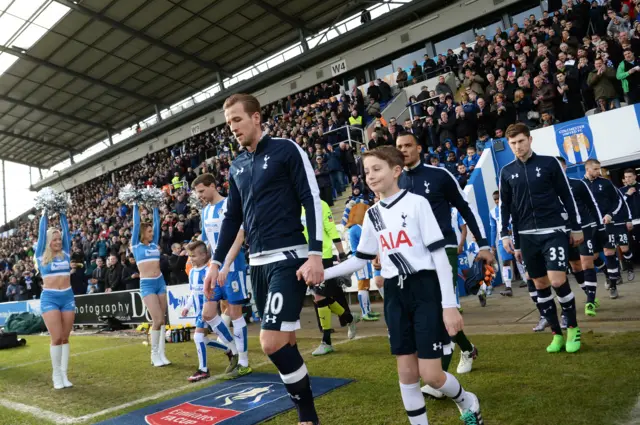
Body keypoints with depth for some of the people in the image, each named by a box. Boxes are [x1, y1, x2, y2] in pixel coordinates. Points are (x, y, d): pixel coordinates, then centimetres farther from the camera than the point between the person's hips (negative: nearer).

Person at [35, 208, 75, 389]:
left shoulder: (65, 254, 9)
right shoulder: (41, 255, 4)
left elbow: (66, 232, 10)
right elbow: (41, 234, 3)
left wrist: (62, 214, 15)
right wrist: (44, 214, 11)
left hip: (67, 297, 3)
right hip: (49, 299, -2)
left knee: (65, 338, 5)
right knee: (56, 338, -6)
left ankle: (64, 374, 11)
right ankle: (56, 374, 8)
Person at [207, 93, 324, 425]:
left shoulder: (286, 150, -3)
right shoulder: (237, 166, 16)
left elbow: (312, 200, -9)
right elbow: (232, 218, 20)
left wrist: (315, 254, -17)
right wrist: (216, 262, 17)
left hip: (289, 258, -7)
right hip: (258, 263, 7)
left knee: (272, 343, -14)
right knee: (284, 342, 10)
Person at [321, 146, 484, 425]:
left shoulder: (416, 203, -9)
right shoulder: (372, 215, 8)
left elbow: (439, 253, -11)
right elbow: (361, 258, 15)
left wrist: (449, 304, -15)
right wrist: (322, 273, 6)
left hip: (427, 291, -5)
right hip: (395, 296, 5)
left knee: (430, 374, -2)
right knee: (406, 372, 7)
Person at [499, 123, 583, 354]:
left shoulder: (549, 163, -1)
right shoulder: (506, 172, 6)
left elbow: (567, 195, 3)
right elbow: (504, 205, 10)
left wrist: (576, 227, 4)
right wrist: (504, 234, 3)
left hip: (554, 231, -3)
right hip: (527, 236, 3)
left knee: (557, 281, -12)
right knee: (540, 285, 7)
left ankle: (573, 329, 12)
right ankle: (557, 334, 21)